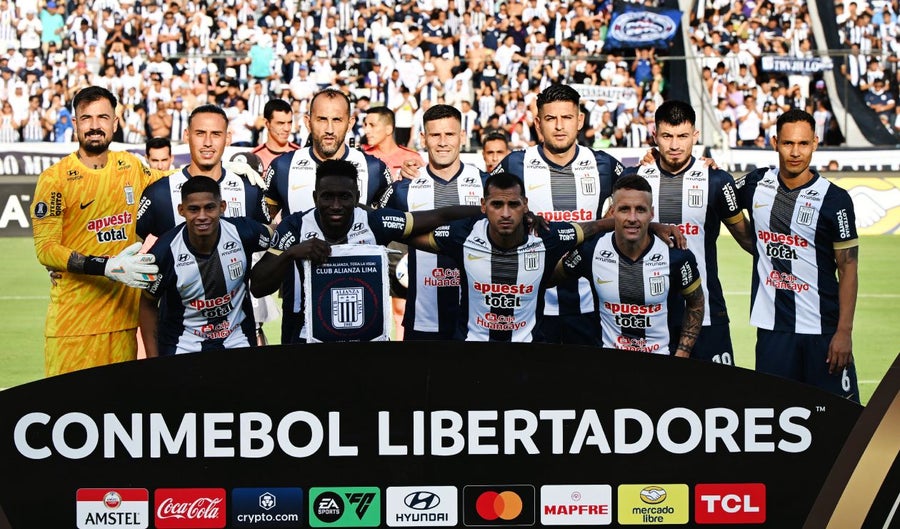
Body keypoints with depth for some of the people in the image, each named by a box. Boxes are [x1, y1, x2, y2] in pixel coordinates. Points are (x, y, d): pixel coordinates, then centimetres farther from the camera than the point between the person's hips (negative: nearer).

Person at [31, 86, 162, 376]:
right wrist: (107, 267, -22)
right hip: (73, 319, -4)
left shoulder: (130, 166, 9)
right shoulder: (55, 178, -7)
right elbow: (45, 248, -12)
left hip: (122, 312, 5)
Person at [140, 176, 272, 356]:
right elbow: (148, 304, -5)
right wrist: (153, 358, -6)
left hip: (237, 341, 2)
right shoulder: (165, 251, -18)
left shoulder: (243, 232, -17)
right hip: (183, 347, -2)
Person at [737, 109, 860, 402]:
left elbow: (848, 268, -5)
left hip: (823, 327, -3)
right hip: (772, 325, 3)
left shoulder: (835, 199, -6)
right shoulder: (756, 184, 4)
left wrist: (844, 332, -10)